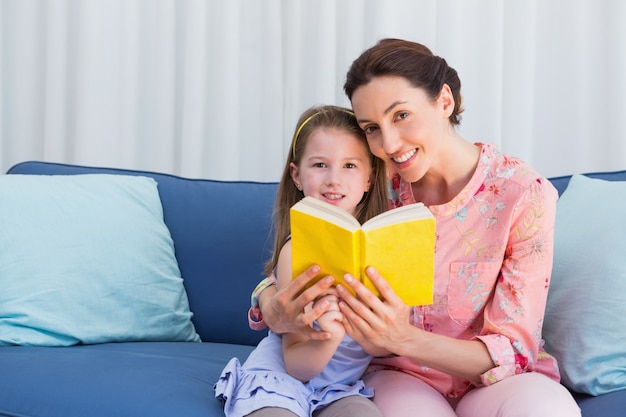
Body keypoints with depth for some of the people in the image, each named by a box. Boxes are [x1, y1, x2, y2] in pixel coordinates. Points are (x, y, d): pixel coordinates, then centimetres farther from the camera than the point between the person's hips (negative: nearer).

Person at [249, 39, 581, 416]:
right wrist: (275, 311, -27)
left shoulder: (525, 195, -14)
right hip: (402, 375, 1)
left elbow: (514, 349, -16)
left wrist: (403, 339, -34)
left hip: (496, 378, 0)